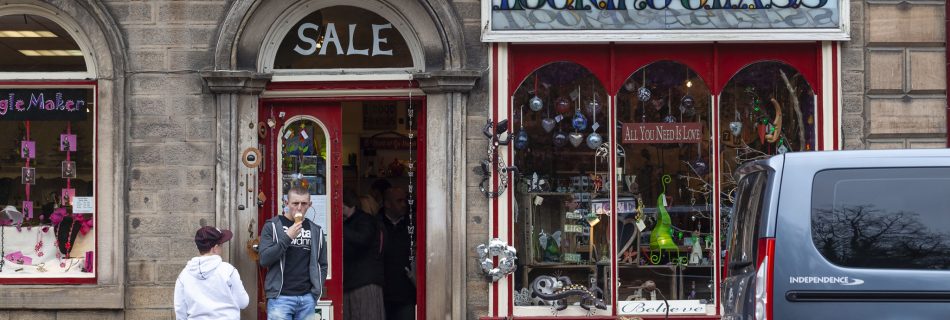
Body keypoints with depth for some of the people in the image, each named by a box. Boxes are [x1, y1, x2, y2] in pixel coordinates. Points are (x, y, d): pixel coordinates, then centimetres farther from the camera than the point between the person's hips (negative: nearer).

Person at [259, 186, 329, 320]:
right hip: (280, 297, -3)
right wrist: (287, 237, -16)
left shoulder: (316, 231, 12)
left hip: (307, 298, 4)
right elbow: (264, 259, -8)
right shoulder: (272, 226, 1)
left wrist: (316, 290, 4)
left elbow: (322, 264, 17)